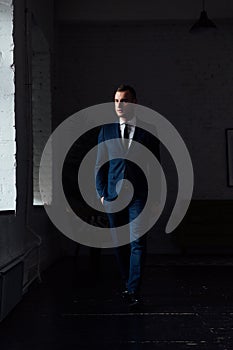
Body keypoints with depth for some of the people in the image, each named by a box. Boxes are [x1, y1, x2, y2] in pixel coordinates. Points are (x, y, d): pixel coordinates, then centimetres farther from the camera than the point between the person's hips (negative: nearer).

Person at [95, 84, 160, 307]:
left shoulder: (148, 131, 4)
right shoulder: (106, 130, 8)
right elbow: (99, 165, 11)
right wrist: (101, 193, 2)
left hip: (139, 195, -2)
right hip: (113, 195, 3)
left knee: (137, 242, -10)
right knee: (119, 244, 8)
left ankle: (134, 291, -9)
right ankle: (127, 284, 22)